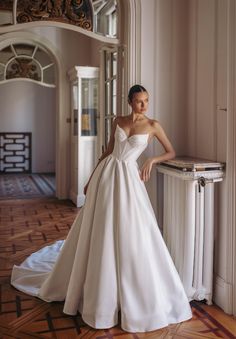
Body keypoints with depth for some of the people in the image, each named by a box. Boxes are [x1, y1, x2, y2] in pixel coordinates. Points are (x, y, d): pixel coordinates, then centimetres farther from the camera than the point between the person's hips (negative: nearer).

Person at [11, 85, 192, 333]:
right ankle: (98, 290, 27)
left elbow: (171, 152, 8)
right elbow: (107, 151, 15)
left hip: (128, 178, -3)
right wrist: (91, 179, 14)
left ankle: (136, 295, 17)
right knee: (99, 233, 8)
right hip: (106, 174, 3)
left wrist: (151, 160, -9)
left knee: (132, 234, -3)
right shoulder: (118, 121, 10)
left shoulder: (153, 125, 2)